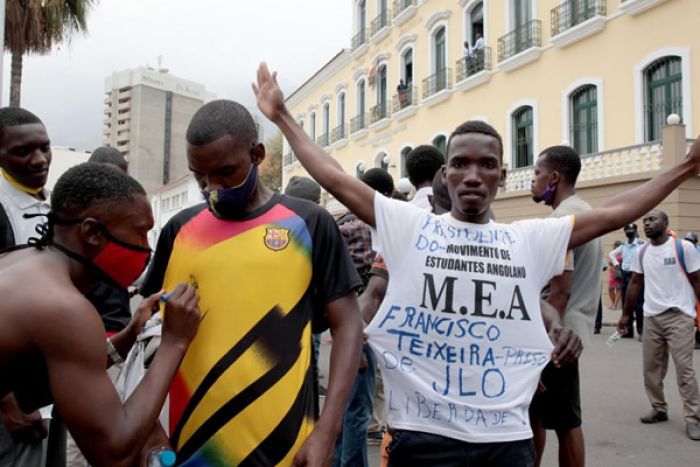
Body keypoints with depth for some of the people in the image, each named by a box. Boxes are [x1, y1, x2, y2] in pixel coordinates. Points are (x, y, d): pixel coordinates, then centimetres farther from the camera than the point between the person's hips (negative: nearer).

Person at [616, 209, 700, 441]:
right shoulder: (641, 253, 8)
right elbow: (635, 284, 13)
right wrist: (626, 315, 14)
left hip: (679, 316, -5)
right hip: (651, 317, 5)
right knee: (651, 367, 10)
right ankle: (659, 409, 26)